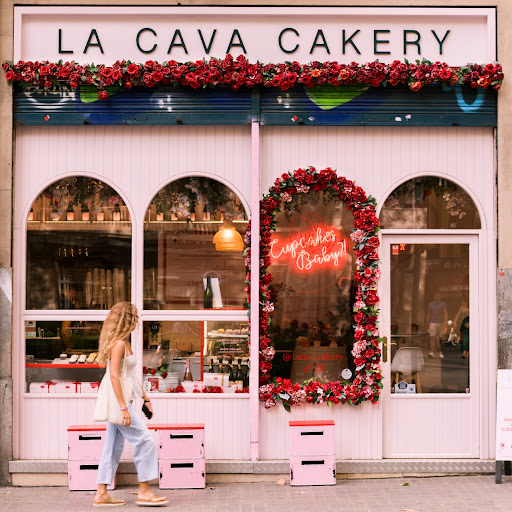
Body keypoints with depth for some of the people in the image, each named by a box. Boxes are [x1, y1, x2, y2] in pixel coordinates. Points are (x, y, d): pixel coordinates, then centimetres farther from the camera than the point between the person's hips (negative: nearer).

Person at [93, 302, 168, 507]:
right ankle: (144, 491, 1)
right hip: (119, 400, -10)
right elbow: (114, 376, -22)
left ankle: (101, 494, 13)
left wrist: (145, 397, 24)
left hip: (122, 399, 10)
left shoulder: (124, 342, 16)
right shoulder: (118, 344, -15)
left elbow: (131, 375, 23)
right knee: (144, 441, -6)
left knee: (113, 447, 10)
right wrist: (124, 407, -24)